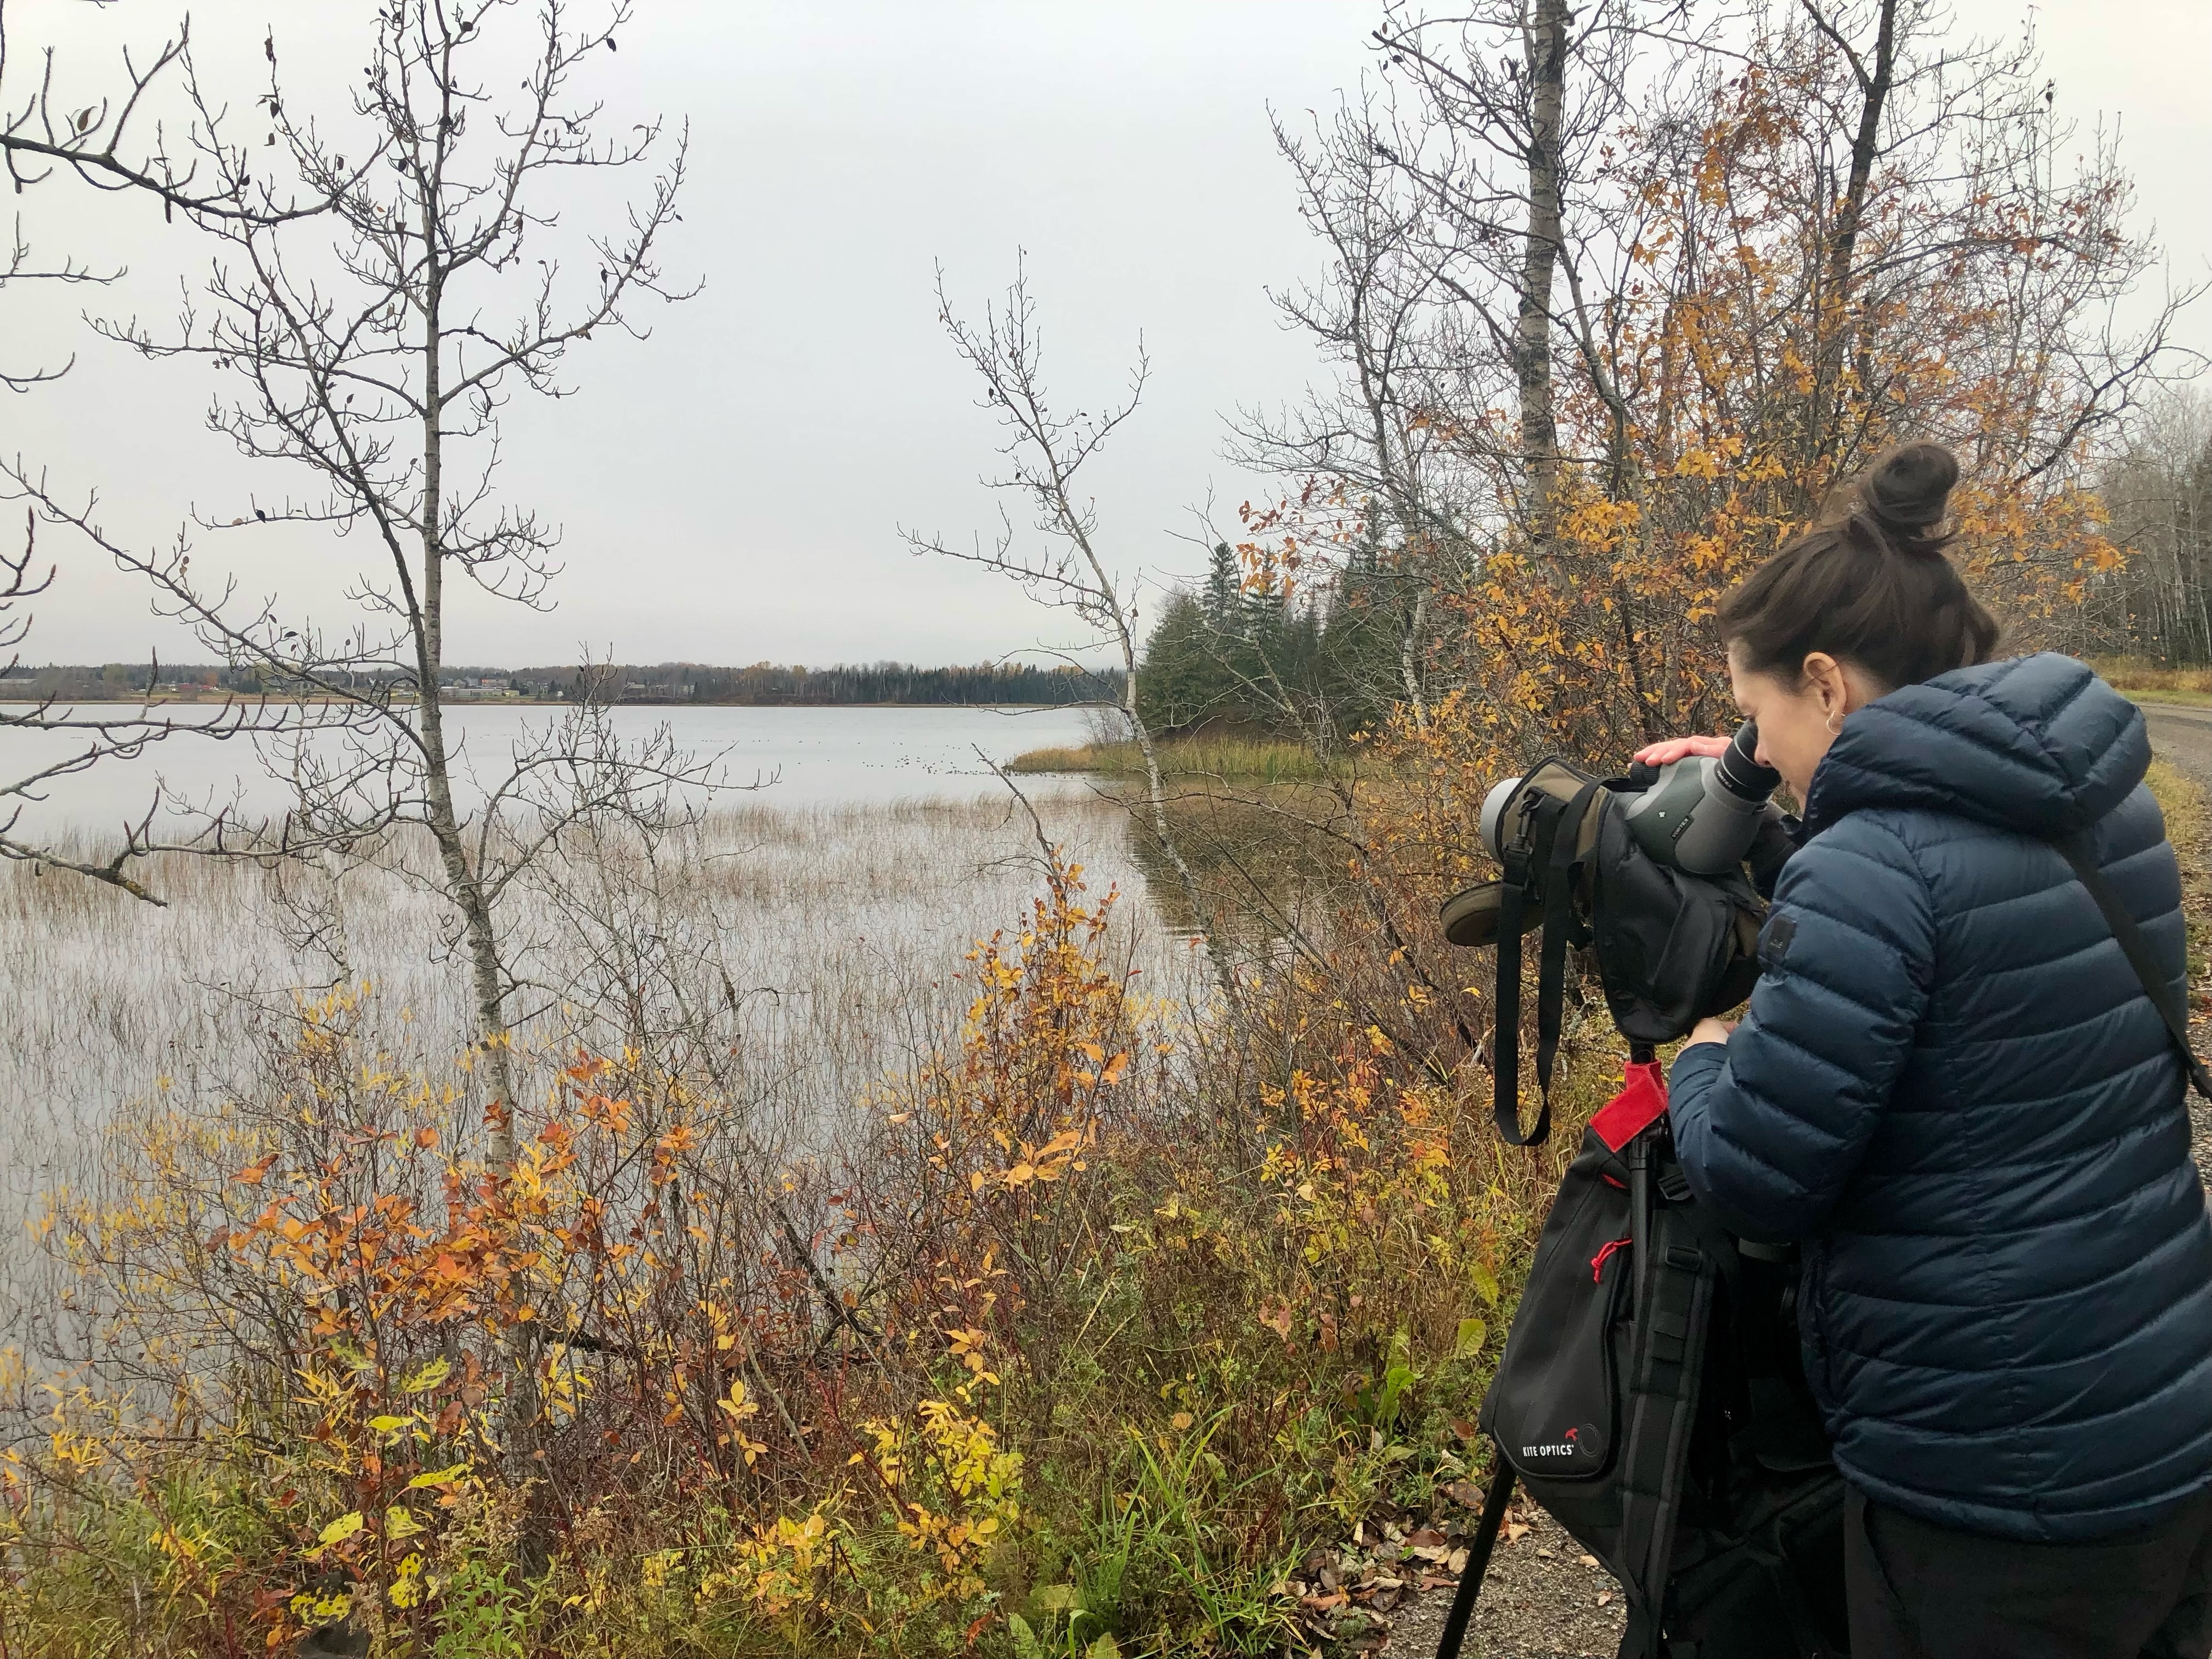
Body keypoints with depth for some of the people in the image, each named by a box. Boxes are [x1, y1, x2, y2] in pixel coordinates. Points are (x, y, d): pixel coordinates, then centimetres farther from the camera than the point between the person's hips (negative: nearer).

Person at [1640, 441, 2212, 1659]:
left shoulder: (1869, 871, -22)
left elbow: (1754, 1180, -19)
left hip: (1994, 1485, -7)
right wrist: (1761, 788, 19)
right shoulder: (2105, 806, 3)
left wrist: (1704, 1058, 1)